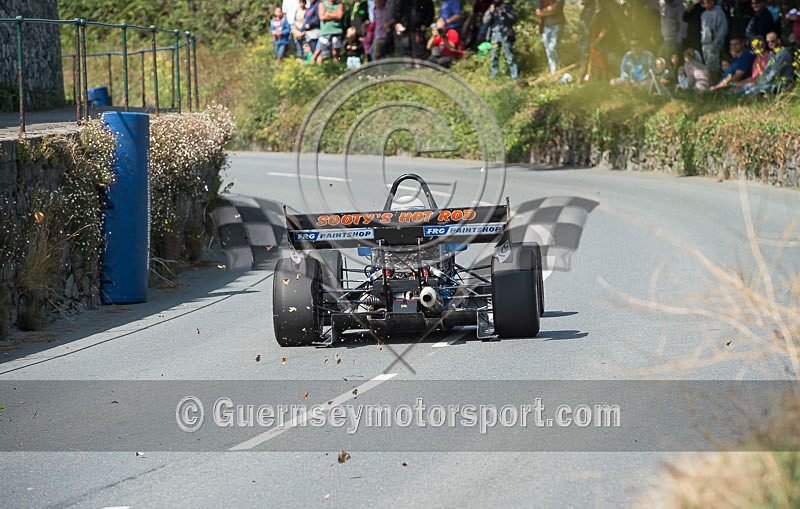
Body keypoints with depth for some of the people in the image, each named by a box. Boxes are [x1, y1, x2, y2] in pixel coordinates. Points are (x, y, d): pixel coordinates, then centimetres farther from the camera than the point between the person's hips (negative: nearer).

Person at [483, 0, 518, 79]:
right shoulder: (491, 8, 11)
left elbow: (514, 19, -6)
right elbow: (486, 21, 3)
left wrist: (503, 13, -19)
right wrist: (490, 12, -13)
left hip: (505, 35, -3)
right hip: (494, 35, 3)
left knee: (509, 55, -6)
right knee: (494, 56, 6)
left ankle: (514, 75, -1)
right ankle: (494, 75, 16)